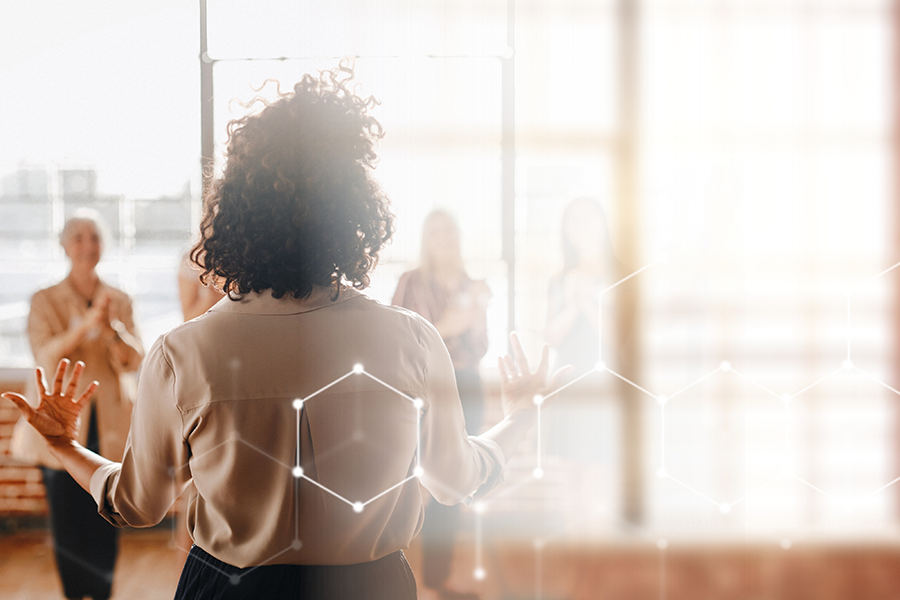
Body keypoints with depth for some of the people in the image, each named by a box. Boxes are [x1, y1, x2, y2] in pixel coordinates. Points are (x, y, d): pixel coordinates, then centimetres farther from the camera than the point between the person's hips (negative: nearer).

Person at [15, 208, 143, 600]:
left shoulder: (120, 302, 8)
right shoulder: (45, 301, 3)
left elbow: (134, 361, -1)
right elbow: (46, 356, -12)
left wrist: (113, 329, -21)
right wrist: (87, 324, -27)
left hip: (108, 428, 1)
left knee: (105, 523, -1)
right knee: (67, 526, 0)